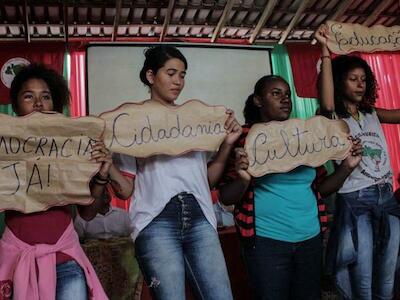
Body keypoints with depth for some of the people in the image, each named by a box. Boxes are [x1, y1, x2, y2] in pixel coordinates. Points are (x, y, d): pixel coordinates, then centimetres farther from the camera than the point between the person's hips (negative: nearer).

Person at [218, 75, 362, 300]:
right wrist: (243, 179, -27)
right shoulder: (244, 138, -7)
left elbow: (320, 188, 13)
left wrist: (347, 167, -2)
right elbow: (226, 198, -7)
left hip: (310, 239, 5)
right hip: (267, 241, -5)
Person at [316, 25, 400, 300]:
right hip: (355, 200, -5)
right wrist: (326, 52, -25)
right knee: (363, 276, 5)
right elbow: (327, 103, -26)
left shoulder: (372, 113, 12)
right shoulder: (333, 119, -5)